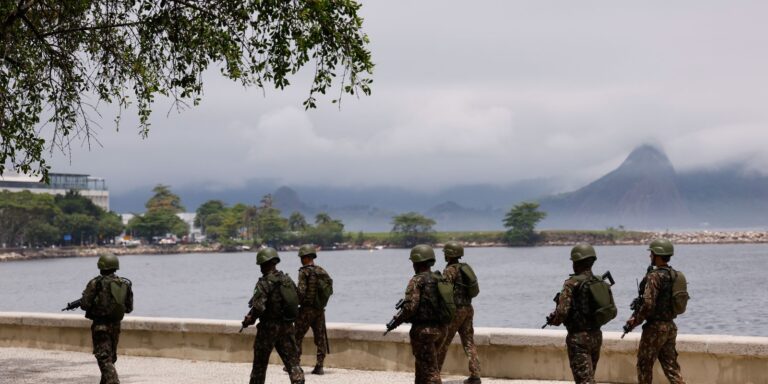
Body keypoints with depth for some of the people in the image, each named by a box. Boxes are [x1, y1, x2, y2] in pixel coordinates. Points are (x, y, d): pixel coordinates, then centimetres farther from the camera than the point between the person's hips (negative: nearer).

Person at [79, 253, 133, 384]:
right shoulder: (125, 284, 4)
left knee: (104, 358, -6)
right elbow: (129, 308, 9)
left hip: (100, 325, -6)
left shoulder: (96, 283, -11)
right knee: (110, 357, 20)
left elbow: (85, 304, -11)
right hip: (116, 325, 6)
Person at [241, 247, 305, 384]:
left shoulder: (264, 283, -14)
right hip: (287, 327, 5)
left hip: (269, 328, -5)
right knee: (292, 361, 1)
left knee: (260, 364, 10)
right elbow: (297, 300, 14)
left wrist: (248, 320, -6)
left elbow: (258, 307, -22)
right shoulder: (288, 280, 7)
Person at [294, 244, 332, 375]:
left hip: (306, 309, -6)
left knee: (297, 337, 4)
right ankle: (319, 366, 5)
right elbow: (329, 289, 8)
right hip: (320, 310, 6)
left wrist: (297, 302, -2)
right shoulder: (322, 271, 8)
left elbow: (301, 291, -17)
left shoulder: (304, 271, -11)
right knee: (320, 338, 8)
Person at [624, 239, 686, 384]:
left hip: (655, 327, -8)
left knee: (644, 365, 6)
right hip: (670, 326, 8)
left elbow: (648, 304, -24)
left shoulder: (654, 276, -17)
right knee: (670, 365, 10)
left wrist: (634, 322, -9)